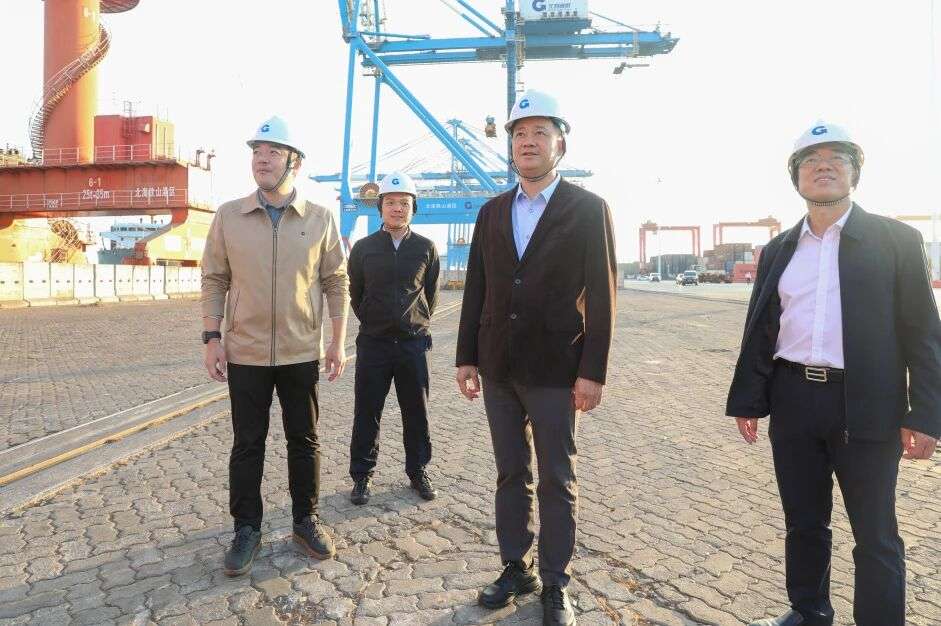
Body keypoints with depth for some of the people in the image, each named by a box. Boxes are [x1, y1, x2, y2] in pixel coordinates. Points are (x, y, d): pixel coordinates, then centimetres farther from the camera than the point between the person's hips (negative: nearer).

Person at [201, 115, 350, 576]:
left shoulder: (320, 219, 0)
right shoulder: (228, 216, 1)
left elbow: (336, 283, 3)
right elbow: (214, 280, 5)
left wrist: (338, 342, 0)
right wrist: (212, 338, -3)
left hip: (302, 352, 0)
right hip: (244, 352, 0)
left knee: (304, 440, 11)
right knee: (247, 444, 10)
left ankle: (306, 520, 29)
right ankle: (246, 529, 26)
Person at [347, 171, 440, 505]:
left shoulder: (426, 248, 3)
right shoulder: (364, 248, 1)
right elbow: (355, 294, 10)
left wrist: (416, 324, 11)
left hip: (414, 342, 1)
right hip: (373, 343, 0)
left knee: (416, 413, 10)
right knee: (366, 414, 7)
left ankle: (418, 471, 26)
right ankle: (361, 475, 21)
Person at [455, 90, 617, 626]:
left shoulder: (589, 209, -4)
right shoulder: (492, 212, 10)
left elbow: (602, 296, -7)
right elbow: (476, 290, 10)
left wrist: (593, 372, -11)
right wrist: (467, 357, 7)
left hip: (555, 370, -4)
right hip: (498, 368, 4)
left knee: (557, 481, 8)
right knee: (511, 475, 15)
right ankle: (517, 568, 30)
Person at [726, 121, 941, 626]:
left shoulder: (895, 239, 1)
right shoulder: (778, 250, 10)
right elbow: (759, 331, 9)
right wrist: (746, 401, 6)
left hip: (866, 405, -3)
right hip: (793, 401, 4)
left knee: (875, 536, 8)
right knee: (803, 523, 17)